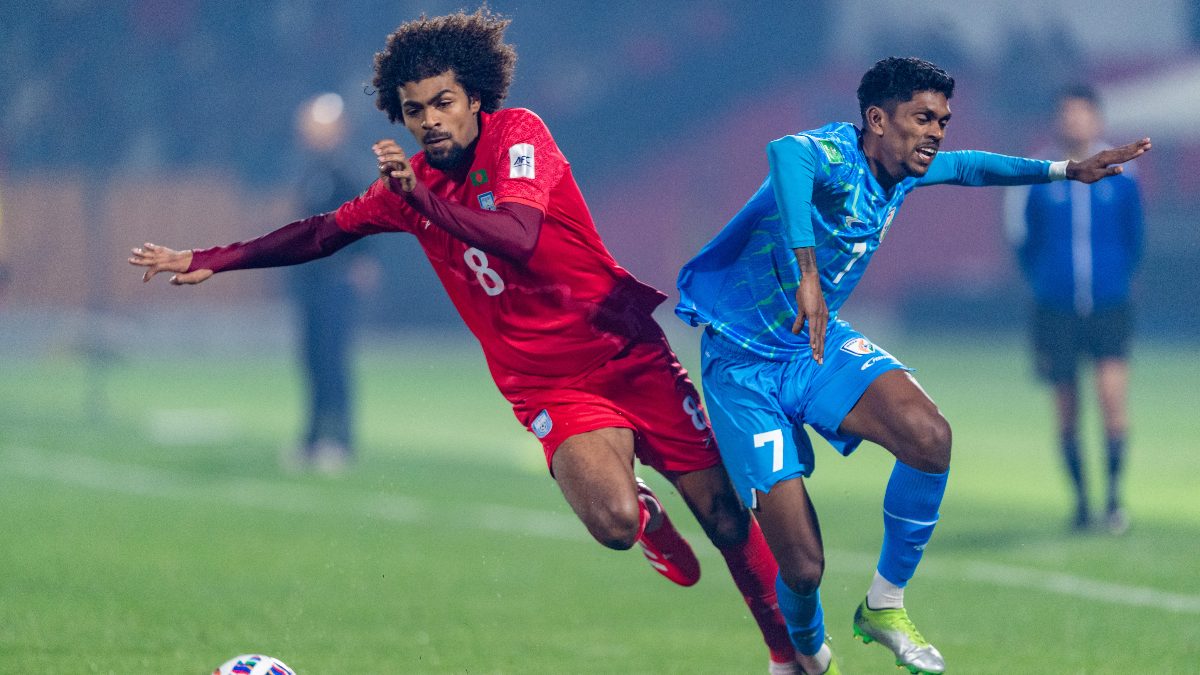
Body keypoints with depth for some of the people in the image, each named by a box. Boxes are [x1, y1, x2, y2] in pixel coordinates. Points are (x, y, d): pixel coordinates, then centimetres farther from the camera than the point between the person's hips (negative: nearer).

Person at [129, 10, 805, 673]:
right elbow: (323, 232, 18)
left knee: (723, 515, -3)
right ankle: (648, 516, 11)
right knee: (613, 519, -26)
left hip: (631, 351, -2)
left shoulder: (518, 133, -9)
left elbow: (519, 238, -25)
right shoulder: (411, 179, 5)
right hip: (551, 386, 2)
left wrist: (423, 198, -31)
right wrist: (209, 260, 18)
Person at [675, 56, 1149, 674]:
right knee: (803, 568, -11)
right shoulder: (836, 155, -26)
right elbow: (787, 152, -53)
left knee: (929, 436, -24)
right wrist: (808, 275, -62)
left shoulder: (898, 171, 0)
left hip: (819, 344, 7)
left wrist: (1065, 170, 22)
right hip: (746, 363, -7)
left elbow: (961, 166, 25)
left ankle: (884, 605, -2)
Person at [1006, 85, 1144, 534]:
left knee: (1112, 396, -17)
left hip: (1110, 307, 0)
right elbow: (1023, 237, 10)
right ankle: (1081, 500, 20)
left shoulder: (1120, 176, 2)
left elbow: (1134, 237, 14)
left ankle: (1114, 494, -3)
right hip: (1055, 308, 0)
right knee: (1067, 413, 4)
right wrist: (1041, 282, 8)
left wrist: (1120, 279, 11)